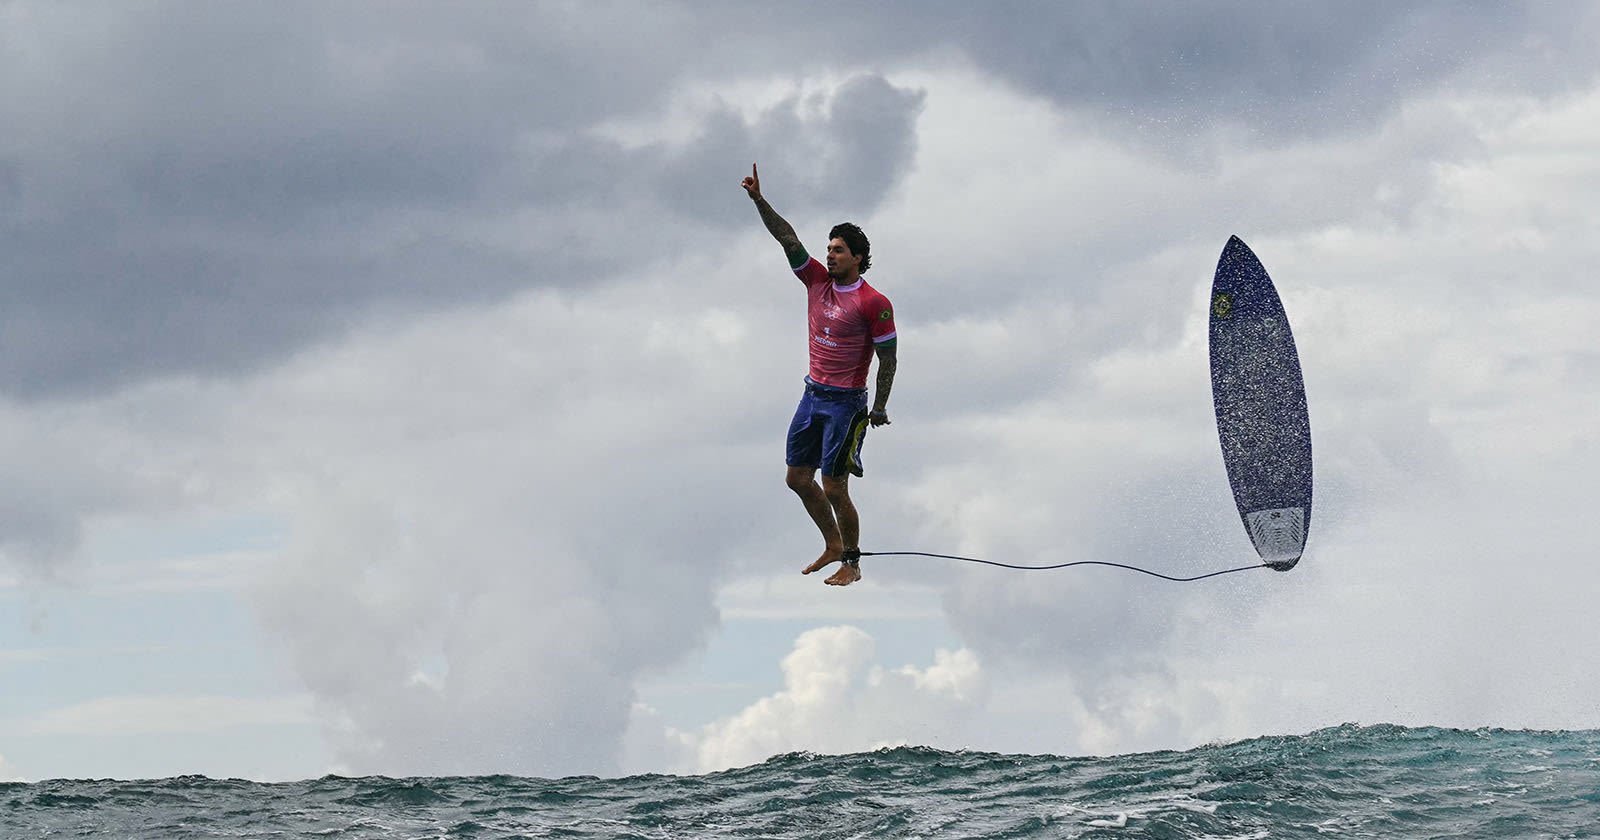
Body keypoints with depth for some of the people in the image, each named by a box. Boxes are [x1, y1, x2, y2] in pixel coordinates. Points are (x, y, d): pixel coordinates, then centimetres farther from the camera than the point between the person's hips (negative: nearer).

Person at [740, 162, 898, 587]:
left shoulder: (873, 303, -13)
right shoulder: (817, 281, 4)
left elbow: (887, 358, -9)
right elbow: (787, 238, -1)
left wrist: (880, 408, -9)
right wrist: (759, 200, -11)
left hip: (846, 403, -7)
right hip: (812, 395, 7)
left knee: (834, 489, -5)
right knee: (797, 478, 12)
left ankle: (852, 564, 10)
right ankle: (833, 546, 29)